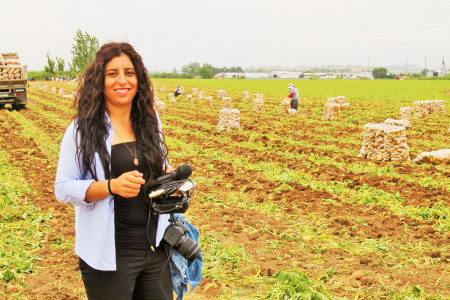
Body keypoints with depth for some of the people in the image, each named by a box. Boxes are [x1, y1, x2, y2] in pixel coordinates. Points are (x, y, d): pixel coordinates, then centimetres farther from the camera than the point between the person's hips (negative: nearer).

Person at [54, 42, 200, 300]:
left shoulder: (150, 121, 6)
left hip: (156, 249, 4)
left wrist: (168, 174, -4)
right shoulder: (83, 129, -8)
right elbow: (63, 189, -9)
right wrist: (111, 186, -25)